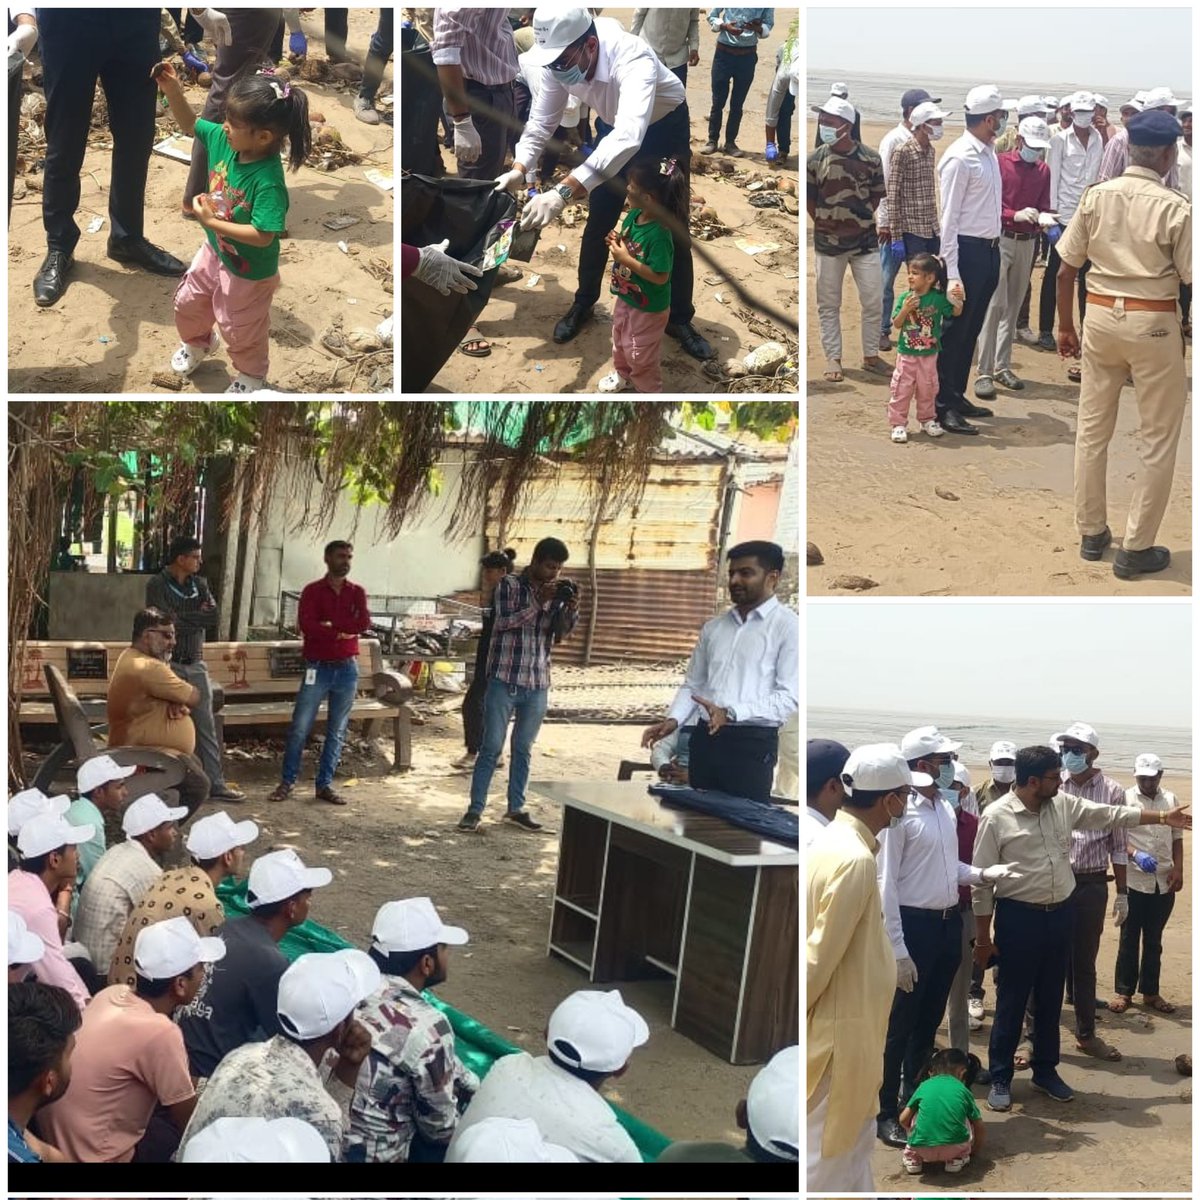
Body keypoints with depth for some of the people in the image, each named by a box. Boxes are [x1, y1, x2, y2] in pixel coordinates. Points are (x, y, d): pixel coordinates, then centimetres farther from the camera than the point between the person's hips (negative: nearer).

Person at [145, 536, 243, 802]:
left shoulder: (200, 584, 9)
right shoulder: (157, 585, -7)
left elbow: (214, 618, -3)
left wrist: (183, 618, -11)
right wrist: (197, 617, -8)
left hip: (196, 665, 5)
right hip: (168, 664, -5)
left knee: (206, 726, 5)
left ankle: (215, 784, 9)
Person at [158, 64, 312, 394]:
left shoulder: (268, 182, -39)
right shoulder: (224, 140, -17)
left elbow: (263, 236, -38)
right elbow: (190, 123, -1)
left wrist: (211, 222, -34)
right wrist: (172, 91, -18)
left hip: (248, 272, -7)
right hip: (215, 252, 7)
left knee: (241, 330, 17)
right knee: (187, 304, 27)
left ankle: (252, 375, 46)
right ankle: (197, 342, 59)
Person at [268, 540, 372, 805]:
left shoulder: (357, 592, 6)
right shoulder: (312, 591, -2)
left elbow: (364, 624, -11)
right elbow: (306, 625, -17)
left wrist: (329, 624, -15)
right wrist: (342, 630, -16)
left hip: (347, 669, 3)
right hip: (318, 668, -3)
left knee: (337, 731, 6)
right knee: (299, 727, -3)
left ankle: (325, 785, 14)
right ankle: (287, 782, 8)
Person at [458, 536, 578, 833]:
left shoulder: (556, 592, 9)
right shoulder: (509, 585, -4)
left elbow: (560, 633, 3)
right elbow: (505, 621, -16)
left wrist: (571, 609, -15)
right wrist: (539, 602, -23)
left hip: (537, 685, 4)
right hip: (505, 680, -4)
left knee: (523, 749, 11)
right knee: (491, 747, -3)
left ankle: (516, 808, 19)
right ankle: (475, 809, 0)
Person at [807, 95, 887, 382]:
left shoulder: (871, 158, -4)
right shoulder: (815, 159, -5)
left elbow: (877, 195, 8)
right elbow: (808, 199, 4)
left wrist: (862, 219, 1)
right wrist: (823, 224, 0)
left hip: (865, 240, 1)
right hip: (828, 243, 0)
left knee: (874, 301, 4)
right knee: (828, 304, 5)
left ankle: (871, 355, 19)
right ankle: (833, 358, 16)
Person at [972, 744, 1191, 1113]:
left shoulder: (1063, 804, 2)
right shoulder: (996, 817, -15)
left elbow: (1111, 815, 14)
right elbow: (982, 880, -11)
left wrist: (1162, 818, 13)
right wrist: (983, 937, -9)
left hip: (1059, 914, 6)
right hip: (1018, 917, -6)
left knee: (1050, 1000, 16)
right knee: (1011, 1003, 2)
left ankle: (1045, 1071, 31)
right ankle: (1000, 1078, 15)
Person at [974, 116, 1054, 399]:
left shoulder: (1043, 171, 9)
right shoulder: (1000, 163, -7)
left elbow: (1044, 206, 9)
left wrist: (1043, 217, -14)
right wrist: (1015, 215, -23)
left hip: (1027, 243, 6)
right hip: (1000, 238, -6)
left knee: (1013, 306, 11)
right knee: (995, 304, -11)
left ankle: (1002, 367, 20)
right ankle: (983, 373, -10)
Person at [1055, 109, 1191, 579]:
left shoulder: (1096, 196, -2)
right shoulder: (1176, 208, -12)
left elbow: (1065, 269, 1)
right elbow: (1192, 279, -12)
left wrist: (1065, 326, 13)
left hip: (1101, 316, 4)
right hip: (1153, 324, -4)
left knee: (1092, 429, 16)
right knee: (1157, 440, 8)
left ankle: (1091, 533, 27)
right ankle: (1136, 549, 11)